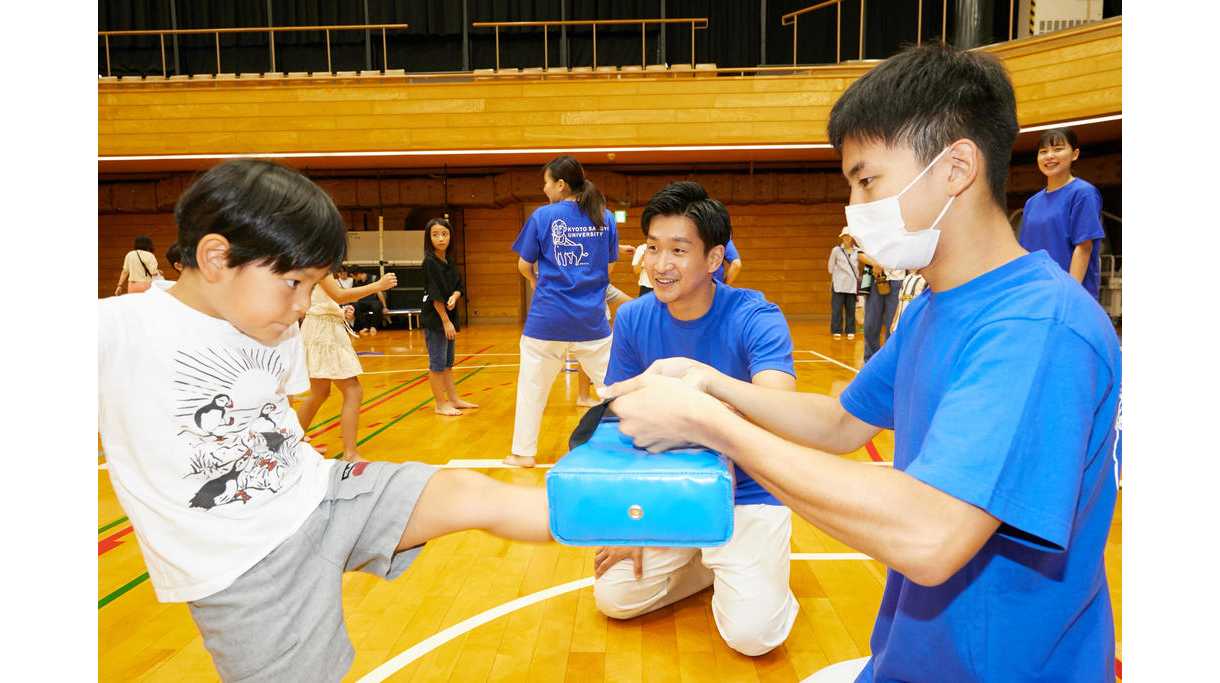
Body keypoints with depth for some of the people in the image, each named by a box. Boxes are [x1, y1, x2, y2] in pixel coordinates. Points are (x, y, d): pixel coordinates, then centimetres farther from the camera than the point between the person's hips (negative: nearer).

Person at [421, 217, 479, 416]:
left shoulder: (449, 262, 9)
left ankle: (453, 399, 24)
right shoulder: (430, 262, -13)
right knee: (437, 363, -1)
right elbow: (435, 295, -16)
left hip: (448, 317, 8)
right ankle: (440, 404, 7)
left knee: (448, 362, 15)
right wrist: (446, 321, -17)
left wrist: (454, 297, -15)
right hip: (434, 318, -8)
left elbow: (459, 286, 8)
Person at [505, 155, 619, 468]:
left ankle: (524, 452, 20)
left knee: (532, 384, 11)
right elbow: (607, 267, 9)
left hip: (548, 316, -2)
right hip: (592, 316, 2)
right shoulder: (605, 217, 1)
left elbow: (524, 266, 0)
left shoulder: (542, 216, -6)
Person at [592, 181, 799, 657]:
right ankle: (710, 562, 20)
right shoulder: (634, 319, -9)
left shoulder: (755, 318, -20)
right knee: (613, 598, -3)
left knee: (751, 633, -15)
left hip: (748, 495, -3)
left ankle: (744, 568, 18)